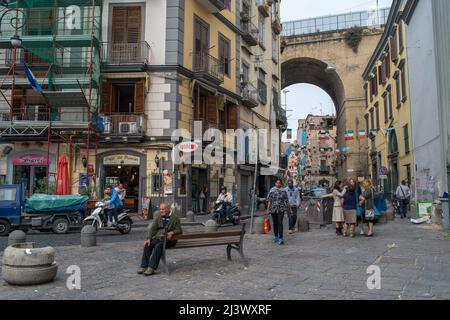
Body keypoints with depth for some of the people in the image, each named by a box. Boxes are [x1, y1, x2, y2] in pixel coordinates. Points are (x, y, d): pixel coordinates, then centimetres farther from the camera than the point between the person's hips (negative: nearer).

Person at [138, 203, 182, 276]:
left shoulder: (175, 218, 0)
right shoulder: (158, 217, 13)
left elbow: (179, 230, -5)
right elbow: (153, 229, 7)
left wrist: (172, 232, -25)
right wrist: (148, 239, -7)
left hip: (169, 240, -5)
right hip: (158, 238, 5)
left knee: (158, 246, -32)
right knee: (147, 245, -21)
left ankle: (152, 268, -30)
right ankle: (144, 266, -17)